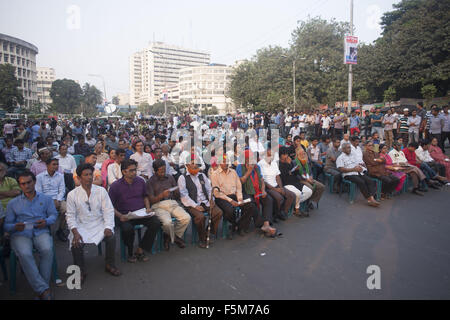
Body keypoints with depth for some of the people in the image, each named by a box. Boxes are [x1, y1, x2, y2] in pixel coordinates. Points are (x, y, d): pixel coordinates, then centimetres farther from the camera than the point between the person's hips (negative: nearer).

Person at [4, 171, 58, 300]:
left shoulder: (46, 199, 20)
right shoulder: (13, 203, 18)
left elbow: (53, 215, 12)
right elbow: (6, 225, 12)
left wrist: (46, 221, -11)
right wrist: (15, 227, -12)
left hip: (41, 232, 0)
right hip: (21, 234, 0)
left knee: (47, 250, -33)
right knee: (25, 254, -33)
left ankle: (41, 287, -23)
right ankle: (43, 289, -28)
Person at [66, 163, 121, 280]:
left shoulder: (101, 191, 0)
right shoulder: (72, 194, -1)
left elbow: (108, 211, -2)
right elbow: (70, 216, -1)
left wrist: (108, 227, -17)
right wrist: (75, 232, -16)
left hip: (99, 224, 1)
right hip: (81, 226, 0)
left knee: (111, 237, -24)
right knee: (76, 244, -27)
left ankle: (110, 265, 1)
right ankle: (81, 271, 0)